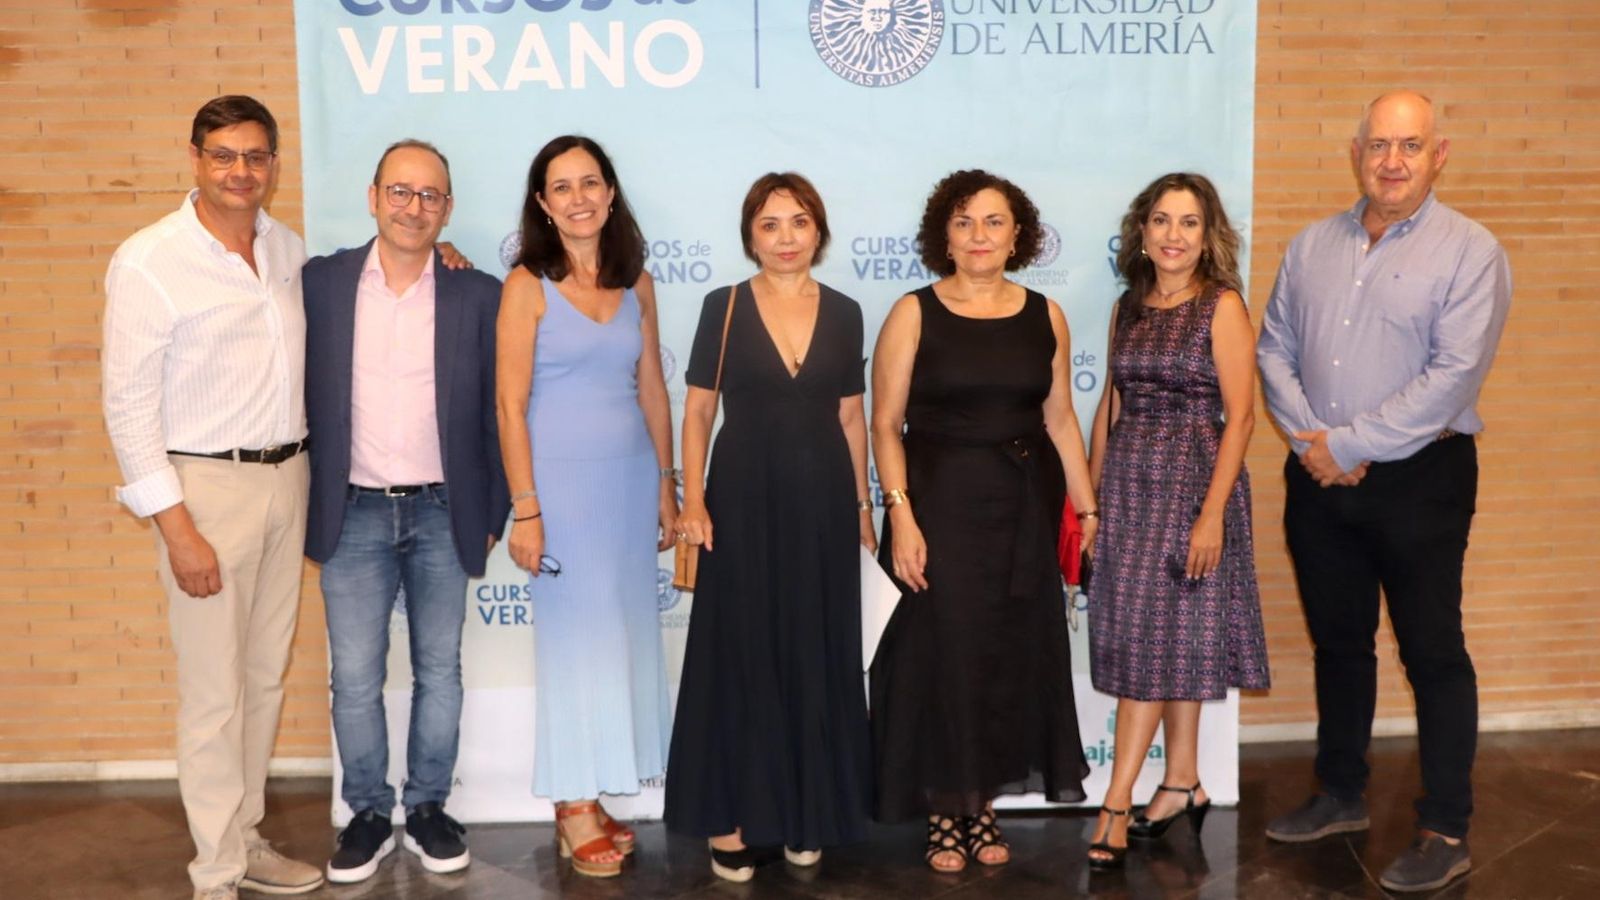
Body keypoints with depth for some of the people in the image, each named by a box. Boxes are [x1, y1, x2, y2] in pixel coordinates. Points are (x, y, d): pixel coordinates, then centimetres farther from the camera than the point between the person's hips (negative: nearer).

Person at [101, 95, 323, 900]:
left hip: (286, 477, 6)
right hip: (207, 484, -6)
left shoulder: (288, 248, 7)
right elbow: (128, 406, -11)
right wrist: (177, 529, -15)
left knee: (266, 678, 14)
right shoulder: (148, 261, -9)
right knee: (214, 692, 0)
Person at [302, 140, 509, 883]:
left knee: (439, 673, 10)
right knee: (355, 680, 6)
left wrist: (492, 515, 1)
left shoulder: (477, 295, -1)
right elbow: (302, 397, 5)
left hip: (443, 515, 0)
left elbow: (495, 412, 2)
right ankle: (368, 815, 24)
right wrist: (302, 507, 3)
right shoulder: (321, 281, 1)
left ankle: (428, 809, 27)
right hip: (353, 516, 0)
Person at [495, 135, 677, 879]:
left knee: (624, 636, 8)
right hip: (564, 479, -4)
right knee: (574, 638, 2)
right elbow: (511, 406, -9)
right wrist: (524, 509, -14)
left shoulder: (636, 283, 8)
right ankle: (574, 807, 16)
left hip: (631, 477, 5)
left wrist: (666, 484, 9)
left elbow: (652, 390, 11)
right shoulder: (527, 285, -6)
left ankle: (592, 796, 21)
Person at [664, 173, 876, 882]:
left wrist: (862, 504, 9)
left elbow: (851, 416, 10)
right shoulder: (724, 307, -1)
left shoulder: (843, 313, 6)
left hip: (822, 502, 3)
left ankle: (806, 811, 22)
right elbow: (697, 411, 0)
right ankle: (731, 814, 13)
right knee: (740, 652, 3)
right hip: (744, 500, -2)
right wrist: (693, 500, -8)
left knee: (816, 655, 8)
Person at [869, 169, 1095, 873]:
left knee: (1012, 655, 9)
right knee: (945, 651, 2)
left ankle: (981, 806, 27)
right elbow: (886, 424, -6)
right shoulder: (914, 314, -4)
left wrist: (1085, 505, 8)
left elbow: (1059, 419, 10)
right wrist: (900, 514, -15)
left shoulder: (1044, 316, 6)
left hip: (1024, 505, 4)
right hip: (940, 501, -3)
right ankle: (944, 814, 20)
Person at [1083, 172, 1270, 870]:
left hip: (1192, 479, -5)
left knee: (1155, 634, -4)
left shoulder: (1223, 307, -6)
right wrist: (1090, 494, 11)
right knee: (1171, 637, 11)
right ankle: (1184, 783, 23)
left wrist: (1213, 511, -16)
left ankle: (1116, 806, 0)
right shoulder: (1129, 308, 10)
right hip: (1127, 480, 5)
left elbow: (1239, 417, -10)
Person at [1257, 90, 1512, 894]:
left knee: (1432, 651, 2)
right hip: (1319, 481, 5)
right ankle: (1341, 796, 31)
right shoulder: (1312, 246, 8)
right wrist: (1310, 441, -8)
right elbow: (1274, 349, 7)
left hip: (1419, 479, -5)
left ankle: (1446, 831, 14)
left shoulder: (1470, 252, -8)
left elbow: (1452, 378, -16)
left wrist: (1348, 445, -15)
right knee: (1338, 643, 15)